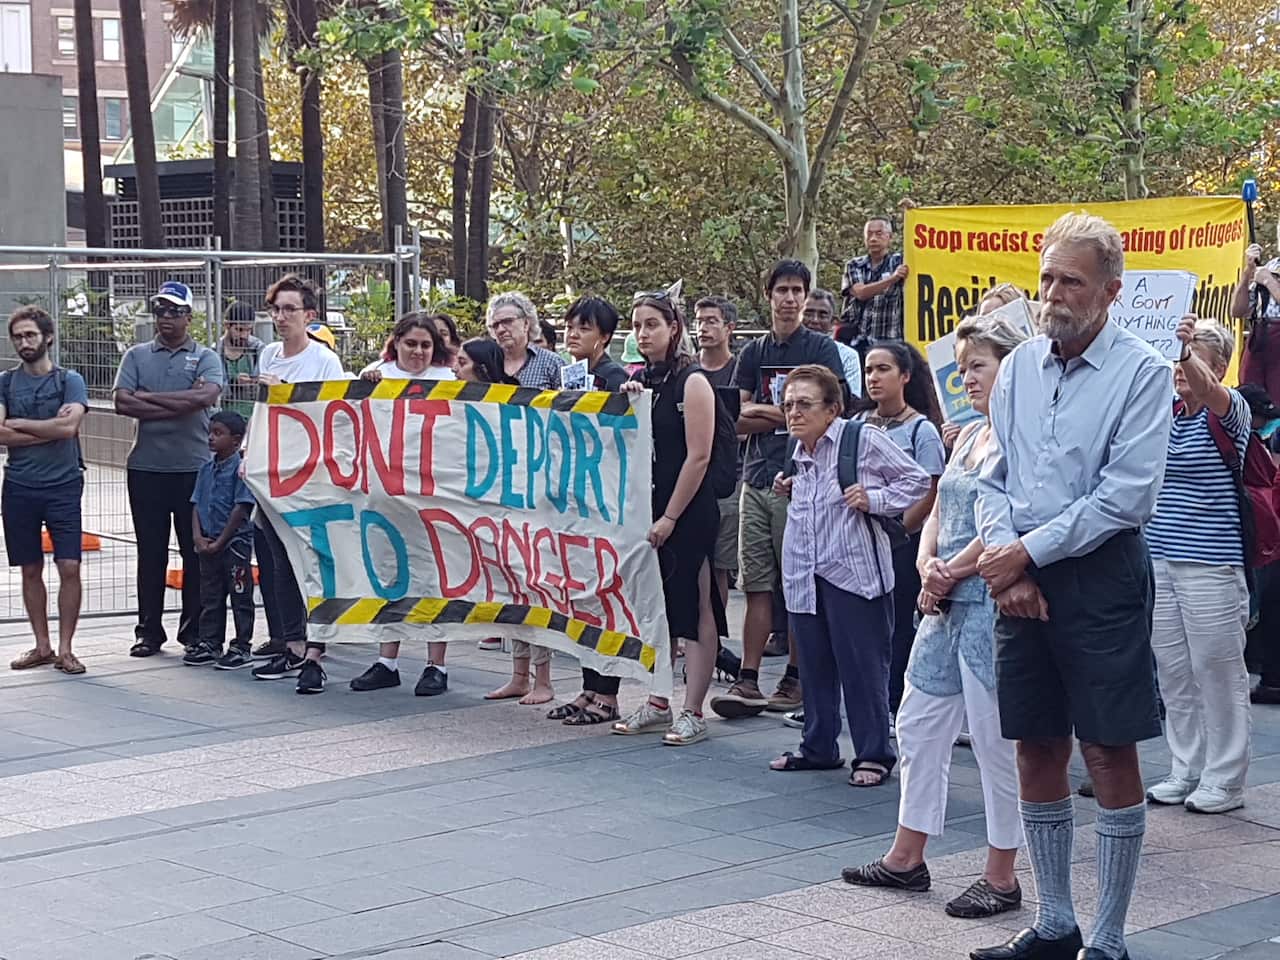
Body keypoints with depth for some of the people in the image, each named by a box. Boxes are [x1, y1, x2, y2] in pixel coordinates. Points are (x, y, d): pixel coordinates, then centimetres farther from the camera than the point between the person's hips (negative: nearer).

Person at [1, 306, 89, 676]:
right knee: (30, 569, 8)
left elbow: (69, 426, -17)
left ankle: (65, 649, 1)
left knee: (69, 567, -7)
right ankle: (42, 646, 18)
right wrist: (50, 429, -12)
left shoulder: (70, 381, 1)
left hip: (63, 487, -2)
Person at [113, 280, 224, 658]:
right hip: (146, 467, 1)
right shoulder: (137, 356, 10)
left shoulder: (205, 357, 5)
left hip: (195, 467, -1)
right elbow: (122, 402, -4)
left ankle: (195, 629, 11)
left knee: (196, 550, 3)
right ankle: (149, 631, 11)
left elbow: (207, 396, -15)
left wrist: (148, 397, -10)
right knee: (150, 552, 5)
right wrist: (182, 403, -10)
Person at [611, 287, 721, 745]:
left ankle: (692, 713, -2)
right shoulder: (639, 378, 12)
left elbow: (698, 456, -14)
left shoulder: (692, 381, -9)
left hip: (688, 513, -7)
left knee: (694, 611, -3)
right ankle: (657, 705, 20)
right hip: (648, 507, 7)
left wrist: (670, 517, -15)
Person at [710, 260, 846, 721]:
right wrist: (788, 416, -7)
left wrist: (763, 412, -2)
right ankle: (748, 680, 0)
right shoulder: (754, 352, 16)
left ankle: (795, 679, 7)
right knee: (757, 586, 2)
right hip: (757, 479, 4)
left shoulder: (821, 349, 2)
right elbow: (738, 420, 9)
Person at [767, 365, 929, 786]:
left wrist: (875, 499, -14)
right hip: (805, 574, 7)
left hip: (854, 572, -7)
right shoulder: (801, 453, 15)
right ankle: (818, 748, 25)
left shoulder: (864, 440, -8)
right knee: (814, 667, 14)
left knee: (862, 668, -3)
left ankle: (874, 755, 6)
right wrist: (789, 492, 15)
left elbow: (917, 480, -3)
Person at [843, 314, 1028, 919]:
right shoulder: (968, 435, 16)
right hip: (947, 603, 9)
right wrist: (928, 568, -2)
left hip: (993, 602, -9)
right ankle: (906, 860, 25)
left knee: (995, 738, -2)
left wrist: (950, 572, -11)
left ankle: (1001, 877, 9)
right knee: (918, 725, 14)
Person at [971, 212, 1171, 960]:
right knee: (1037, 751, 10)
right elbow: (993, 479, 10)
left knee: (1110, 755, -1)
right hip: (1023, 579, 5)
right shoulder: (1019, 368, 9)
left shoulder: (1142, 372, -7)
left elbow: (1128, 493, -15)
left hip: (1102, 576, -5)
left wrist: (1028, 550, -13)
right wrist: (1008, 567, -6)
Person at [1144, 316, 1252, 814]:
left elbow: (1209, 391, -29)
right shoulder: (1165, 413, 12)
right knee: (1173, 671, 10)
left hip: (1211, 564, -6)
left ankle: (1224, 779, 8)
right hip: (1158, 559, 6)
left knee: (1217, 670, 0)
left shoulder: (1230, 409, -7)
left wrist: (1190, 350, -47)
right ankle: (1186, 771, 20)